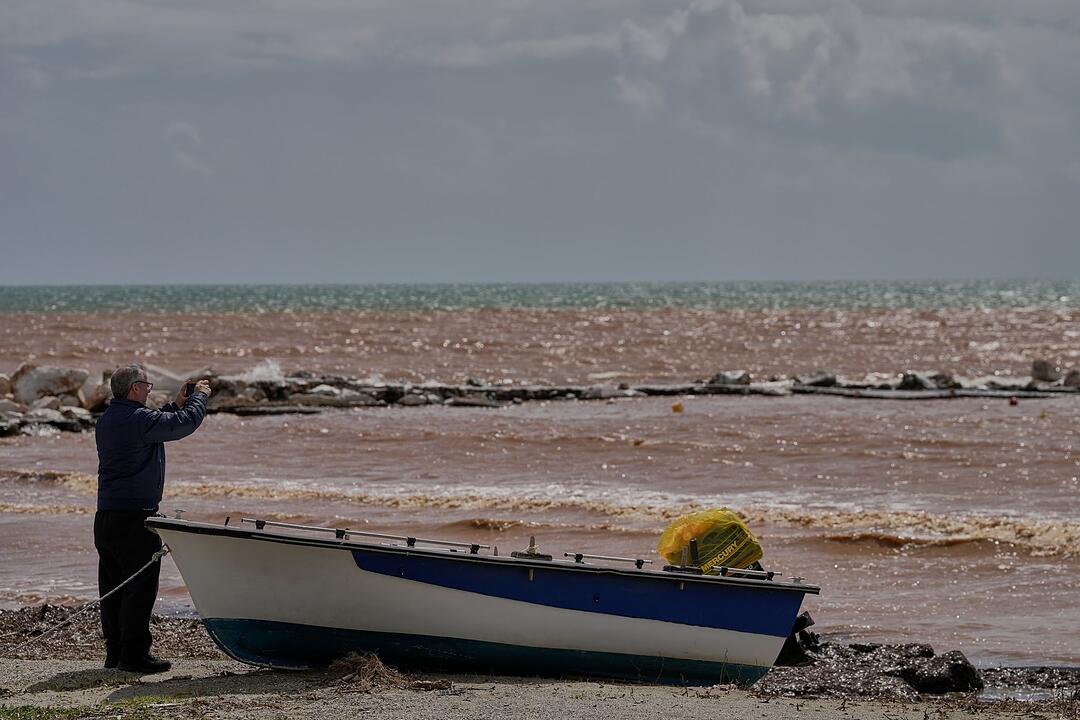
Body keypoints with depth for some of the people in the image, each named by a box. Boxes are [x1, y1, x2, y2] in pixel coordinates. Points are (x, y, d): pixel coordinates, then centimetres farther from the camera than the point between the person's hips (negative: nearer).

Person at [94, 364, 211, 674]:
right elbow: (186, 423, -9)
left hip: (105, 516, 9)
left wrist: (176, 404, 28)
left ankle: (115, 652, 17)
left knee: (113, 587, 13)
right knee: (140, 586, -6)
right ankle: (134, 655, -6)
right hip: (134, 515, -9)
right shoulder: (139, 419, -15)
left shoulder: (106, 421, 14)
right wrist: (200, 396, 9)